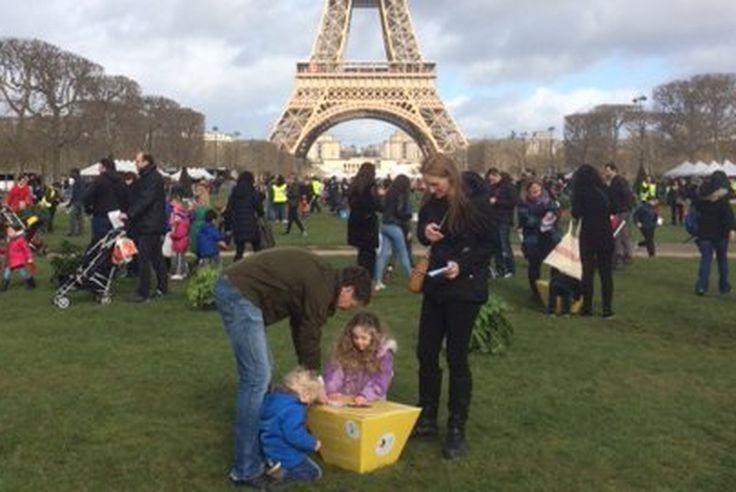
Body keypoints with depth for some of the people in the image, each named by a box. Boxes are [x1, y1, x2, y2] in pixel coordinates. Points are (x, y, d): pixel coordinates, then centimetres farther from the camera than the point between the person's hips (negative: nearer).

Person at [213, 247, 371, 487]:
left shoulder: (319, 276, 18)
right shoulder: (321, 287, -12)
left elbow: (300, 326, 25)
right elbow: (310, 335, -4)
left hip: (234, 288, 11)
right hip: (239, 294, -11)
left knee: (259, 375, 16)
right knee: (256, 380, -9)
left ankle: (259, 448, 26)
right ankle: (246, 469, -3)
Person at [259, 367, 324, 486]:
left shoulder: (274, 397, 1)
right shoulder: (294, 410, -28)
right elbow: (294, 435, -31)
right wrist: (313, 444, -16)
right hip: (285, 455, -9)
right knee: (314, 472, 2)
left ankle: (275, 465, 5)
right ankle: (282, 474, -13)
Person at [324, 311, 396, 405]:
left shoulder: (383, 353, -4)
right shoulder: (344, 348, 5)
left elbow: (380, 382, -12)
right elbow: (334, 371, 0)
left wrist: (365, 396, -28)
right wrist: (331, 391, -17)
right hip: (343, 400, 3)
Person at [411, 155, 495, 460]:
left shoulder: (475, 203, -13)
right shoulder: (431, 203, 4)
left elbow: (490, 244, -9)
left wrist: (462, 266, -21)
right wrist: (424, 232, -7)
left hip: (465, 287, -6)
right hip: (435, 285, 6)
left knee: (456, 358, -1)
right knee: (426, 353, 10)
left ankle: (457, 429, 12)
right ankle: (427, 420, 25)